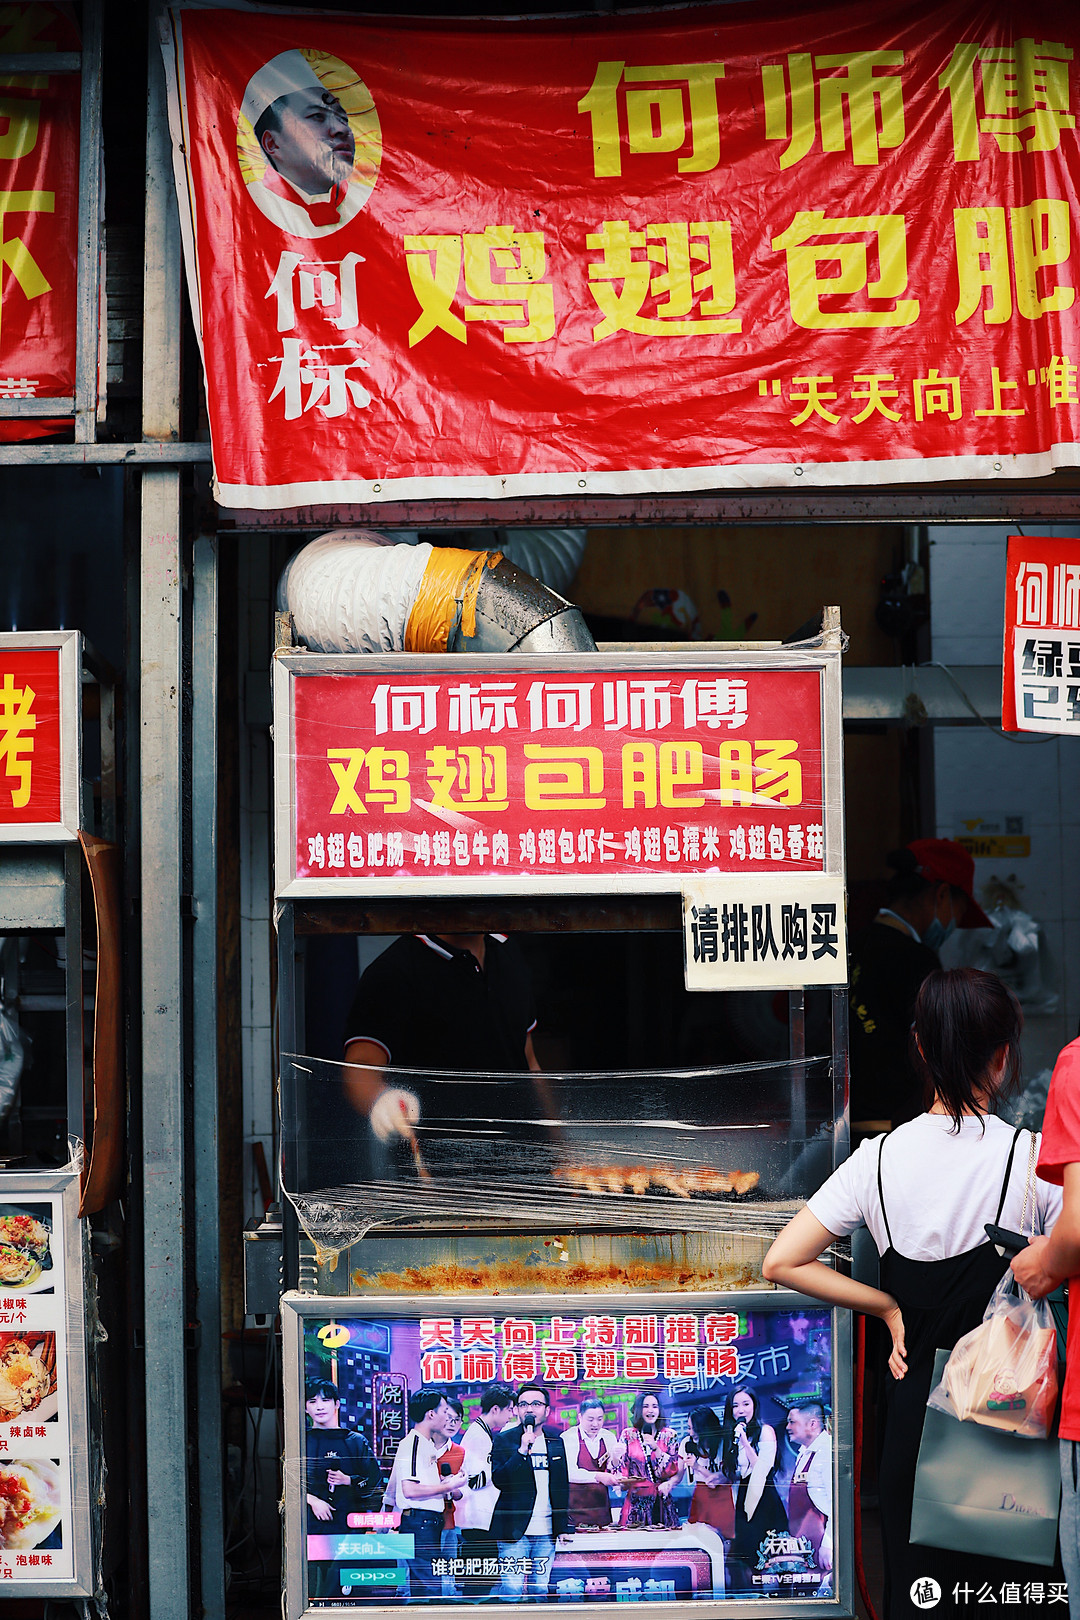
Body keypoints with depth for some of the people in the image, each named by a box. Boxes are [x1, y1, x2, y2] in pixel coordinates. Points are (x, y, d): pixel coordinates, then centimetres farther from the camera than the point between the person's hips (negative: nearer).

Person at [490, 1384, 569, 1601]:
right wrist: (522, 1450, -20)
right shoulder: (504, 1440, 0)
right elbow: (498, 1480, -12)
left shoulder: (555, 1441, 12)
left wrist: (564, 1525, 13)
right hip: (515, 1529, -4)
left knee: (541, 1589, 6)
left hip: (546, 1532, 4)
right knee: (512, 1590, -8)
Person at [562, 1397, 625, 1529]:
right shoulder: (568, 1438, -6)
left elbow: (614, 1476, 8)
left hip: (601, 1503, 4)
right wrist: (598, 1476, -27)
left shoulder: (608, 1437, 9)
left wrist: (615, 1459, -12)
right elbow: (569, 1473, -16)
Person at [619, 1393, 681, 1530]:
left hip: (661, 1502, 0)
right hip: (636, 1501, 0)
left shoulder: (669, 1435, 6)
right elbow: (622, 1470, 8)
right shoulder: (628, 1435, 6)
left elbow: (673, 1471, -1)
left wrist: (655, 1448, -11)